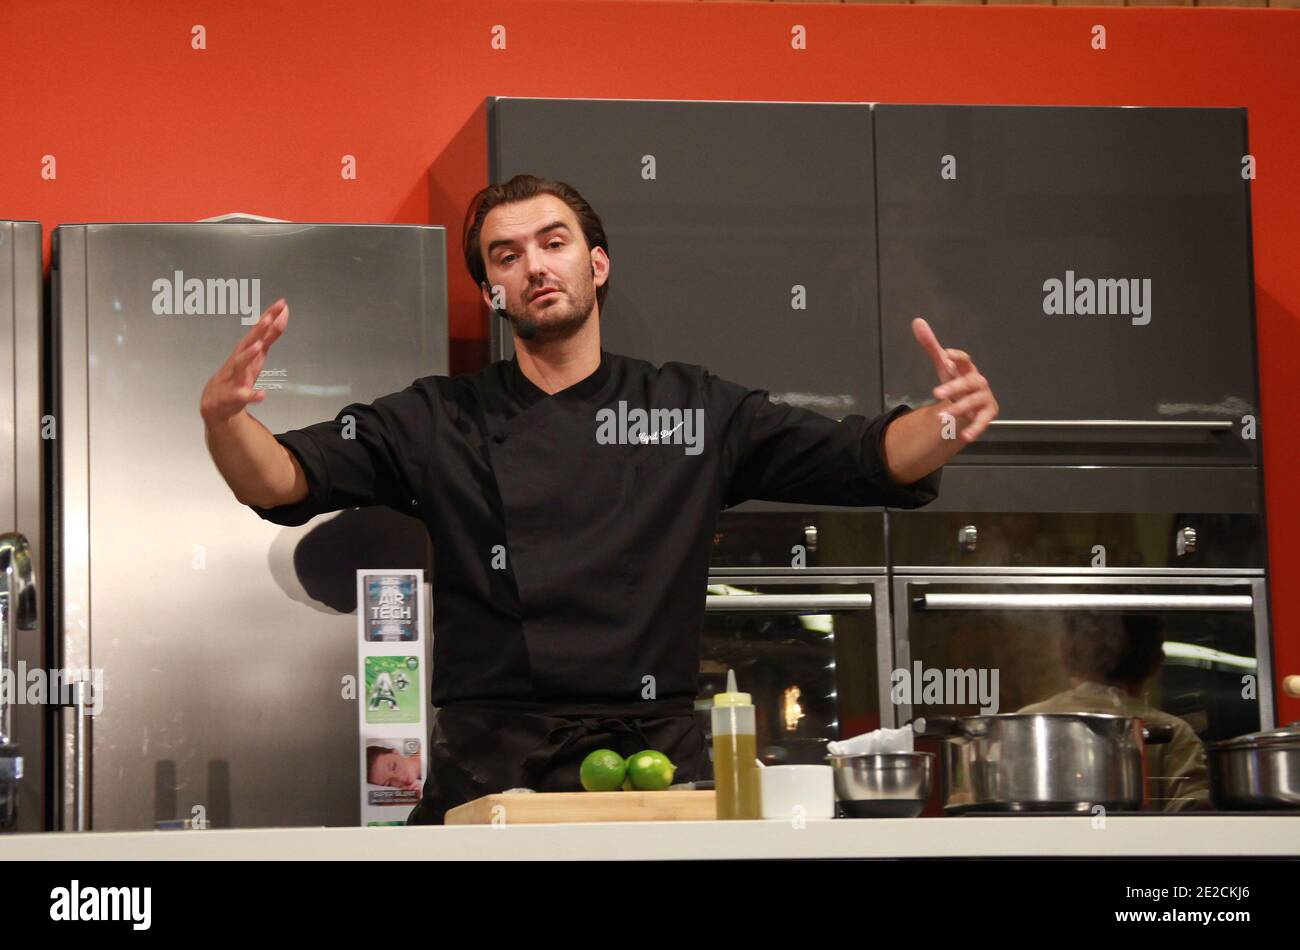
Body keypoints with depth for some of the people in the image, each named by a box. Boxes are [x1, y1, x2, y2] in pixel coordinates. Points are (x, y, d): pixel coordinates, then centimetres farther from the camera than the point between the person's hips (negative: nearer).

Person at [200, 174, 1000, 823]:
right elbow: (280, 481, 3)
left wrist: (950, 421, -13)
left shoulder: (693, 411, 13)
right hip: (491, 768, 0)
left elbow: (869, 458, 9)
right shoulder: (441, 422, 11)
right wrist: (223, 415, -19)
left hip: (655, 761, 1)